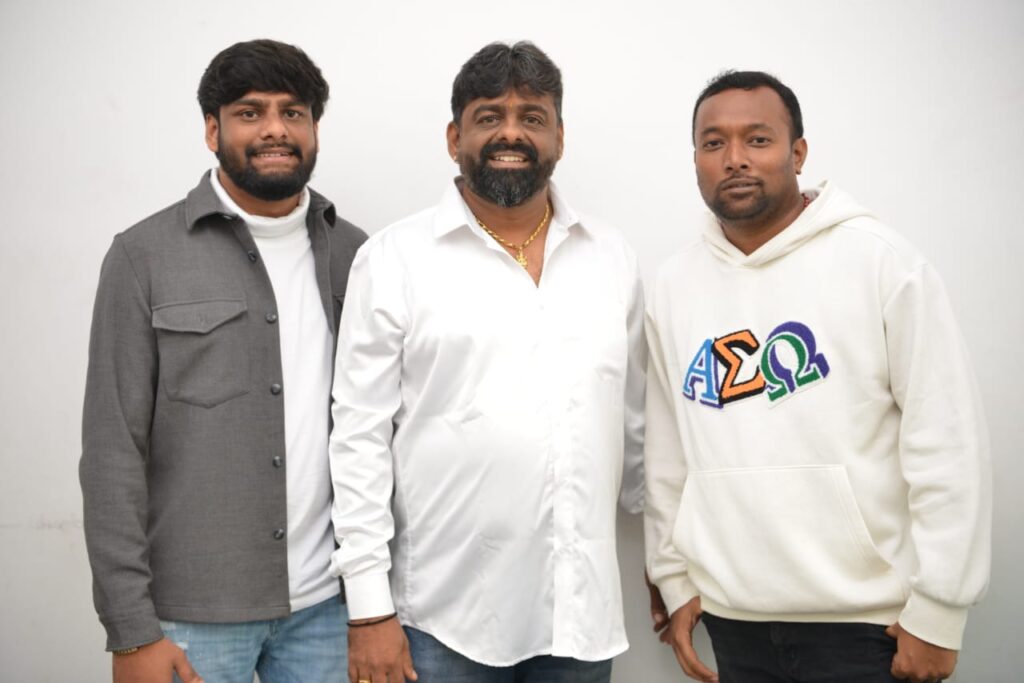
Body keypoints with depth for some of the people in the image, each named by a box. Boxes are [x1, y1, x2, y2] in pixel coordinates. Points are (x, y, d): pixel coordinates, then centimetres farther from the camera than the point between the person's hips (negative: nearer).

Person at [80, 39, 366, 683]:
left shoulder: (353, 254, 4)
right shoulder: (146, 255, -5)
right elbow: (114, 450, -6)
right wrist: (132, 629, -9)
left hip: (326, 605, 3)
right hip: (193, 613, -2)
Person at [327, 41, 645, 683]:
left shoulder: (614, 258, 6)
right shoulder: (394, 258, -4)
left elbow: (637, 423, 12)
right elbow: (360, 437, -6)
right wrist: (370, 608, -8)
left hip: (583, 611, 3)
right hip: (443, 617, -2)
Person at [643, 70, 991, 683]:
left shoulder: (881, 260, -8)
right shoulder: (674, 286, 4)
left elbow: (948, 442, -10)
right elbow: (668, 451, 9)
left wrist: (937, 611, -10)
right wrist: (676, 580, 9)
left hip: (866, 620, -3)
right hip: (734, 618, 4)